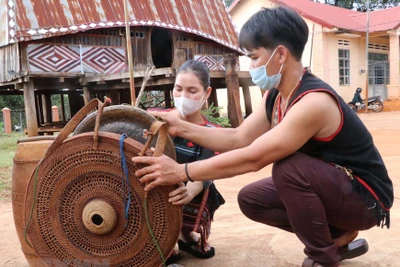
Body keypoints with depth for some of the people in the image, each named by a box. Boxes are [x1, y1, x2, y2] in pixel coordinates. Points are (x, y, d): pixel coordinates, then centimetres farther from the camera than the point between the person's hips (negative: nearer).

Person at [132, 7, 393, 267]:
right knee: (250, 199, 1)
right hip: (326, 186, 8)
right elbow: (238, 138, -1)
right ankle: (339, 237, 11)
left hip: (366, 196, -8)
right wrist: (181, 127, -8)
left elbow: (251, 158, -34)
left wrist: (181, 172, -29)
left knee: (287, 167, -32)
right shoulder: (275, 96, -3)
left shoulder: (313, 102, -31)